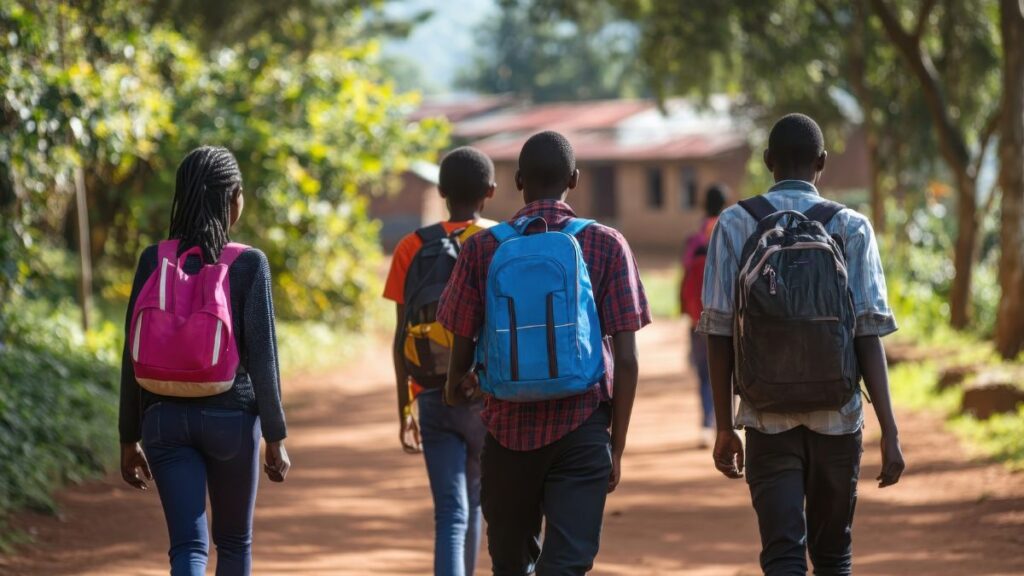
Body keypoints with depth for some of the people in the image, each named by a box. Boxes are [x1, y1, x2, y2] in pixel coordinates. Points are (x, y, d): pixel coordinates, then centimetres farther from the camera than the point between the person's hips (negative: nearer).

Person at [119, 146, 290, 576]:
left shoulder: (153, 260, -1)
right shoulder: (249, 264, -8)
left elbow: (133, 357, 1)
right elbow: (262, 355, -10)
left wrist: (129, 439, 10)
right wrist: (276, 438, -2)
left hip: (165, 416, 2)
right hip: (231, 415, -1)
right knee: (234, 540, 18)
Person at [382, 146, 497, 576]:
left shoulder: (413, 248, 0)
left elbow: (402, 336, 0)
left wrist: (405, 408, 8)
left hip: (436, 395, 0)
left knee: (451, 512, -4)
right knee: (473, 501, 20)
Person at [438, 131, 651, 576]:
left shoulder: (482, 248, 0)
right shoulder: (607, 246, -1)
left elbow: (462, 350, 4)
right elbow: (626, 361, -4)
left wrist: (457, 387, 27)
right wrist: (617, 447, 4)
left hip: (509, 426, 1)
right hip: (583, 429, -1)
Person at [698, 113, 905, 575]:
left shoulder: (735, 225, 0)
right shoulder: (852, 228, -1)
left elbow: (719, 333, -2)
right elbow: (868, 335, -7)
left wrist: (724, 427, 5)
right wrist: (889, 432, -7)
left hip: (768, 417, -1)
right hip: (836, 416, 1)